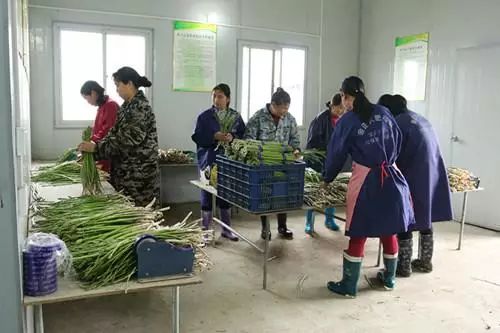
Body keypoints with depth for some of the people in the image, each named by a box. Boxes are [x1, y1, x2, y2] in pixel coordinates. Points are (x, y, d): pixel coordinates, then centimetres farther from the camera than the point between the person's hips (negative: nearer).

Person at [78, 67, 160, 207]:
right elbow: (116, 134, 12)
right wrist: (94, 146, 1)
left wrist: (96, 147, -21)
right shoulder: (128, 106, 12)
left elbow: (127, 140, -23)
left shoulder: (140, 107, -17)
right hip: (126, 171, 9)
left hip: (139, 174, -9)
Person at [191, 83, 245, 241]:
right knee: (207, 195, 2)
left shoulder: (236, 117, 5)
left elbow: (243, 136, 4)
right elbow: (197, 137, -6)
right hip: (209, 161, -2)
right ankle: (205, 230, 14)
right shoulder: (204, 116, -2)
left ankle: (226, 229, 24)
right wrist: (214, 136, -20)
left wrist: (232, 137, -16)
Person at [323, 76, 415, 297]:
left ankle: (349, 285, 14)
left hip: (366, 182, -4)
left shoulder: (347, 121, -6)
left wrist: (327, 178, 16)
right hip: (392, 178, 5)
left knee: (359, 234, 4)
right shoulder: (383, 112, 6)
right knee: (389, 230, 17)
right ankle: (389, 278, 34)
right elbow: (398, 140, 14)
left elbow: (336, 153, 2)